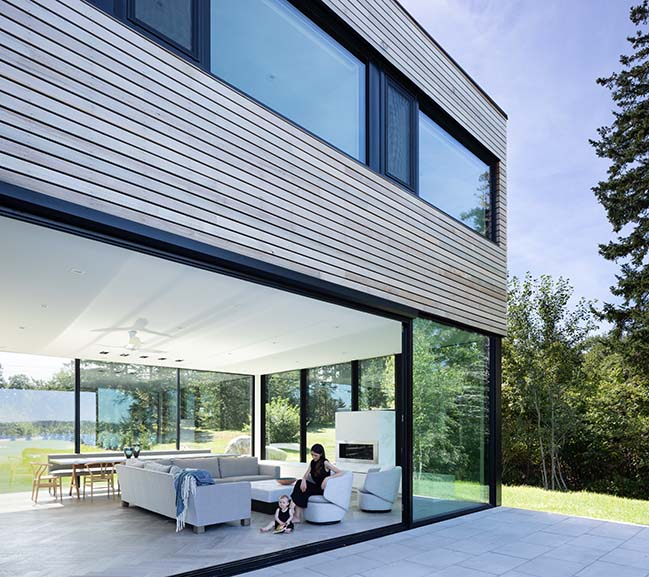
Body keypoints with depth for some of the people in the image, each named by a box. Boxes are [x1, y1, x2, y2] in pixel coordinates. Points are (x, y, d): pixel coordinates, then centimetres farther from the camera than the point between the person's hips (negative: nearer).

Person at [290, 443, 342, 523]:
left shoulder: (325, 463, -13)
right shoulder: (312, 462, 7)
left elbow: (340, 473, -19)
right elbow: (305, 475, 1)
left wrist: (327, 478, -30)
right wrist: (303, 480, -22)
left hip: (323, 489, -6)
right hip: (316, 487, 7)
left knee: (303, 491, -24)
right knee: (299, 483, -18)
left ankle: (298, 517, -14)